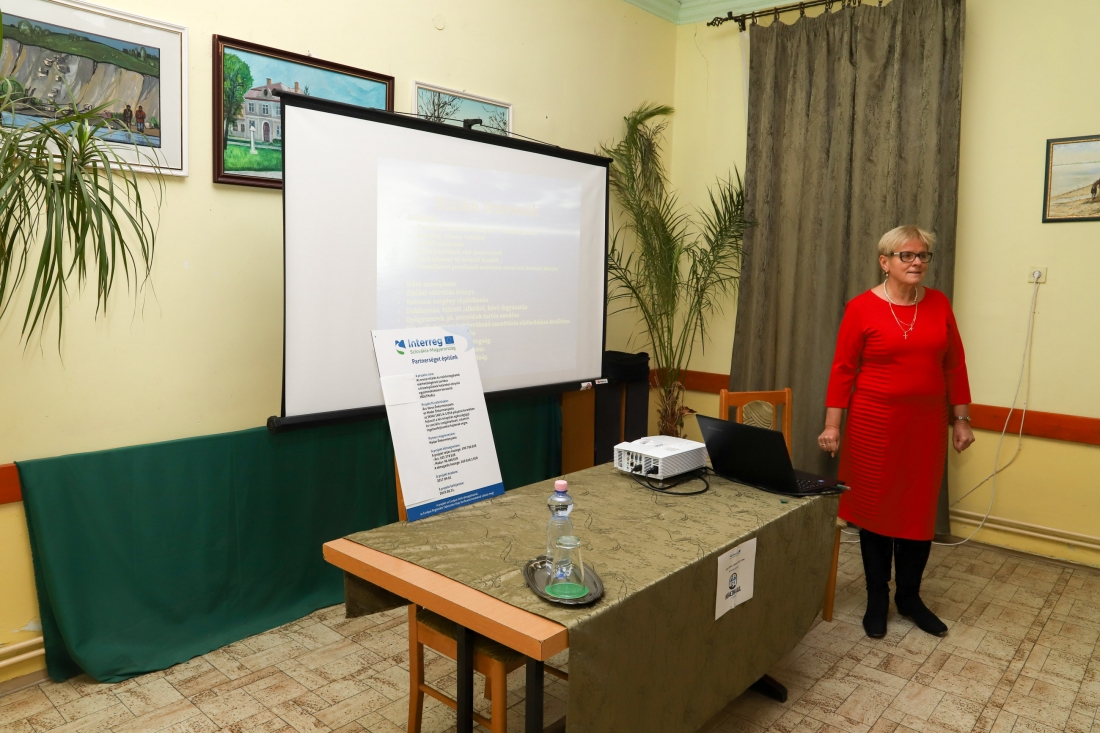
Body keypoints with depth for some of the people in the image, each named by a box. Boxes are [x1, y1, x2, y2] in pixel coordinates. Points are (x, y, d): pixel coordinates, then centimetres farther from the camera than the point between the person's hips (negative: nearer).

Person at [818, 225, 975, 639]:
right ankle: (877, 600, 21)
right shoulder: (862, 308, -6)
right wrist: (832, 423, -10)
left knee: (920, 510, 10)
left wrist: (961, 419, 7)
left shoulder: (939, 304, 5)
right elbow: (843, 369, -7)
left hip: (926, 425, 4)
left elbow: (954, 366, 8)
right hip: (875, 423, -3)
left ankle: (910, 597, 27)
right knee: (875, 508, 6)